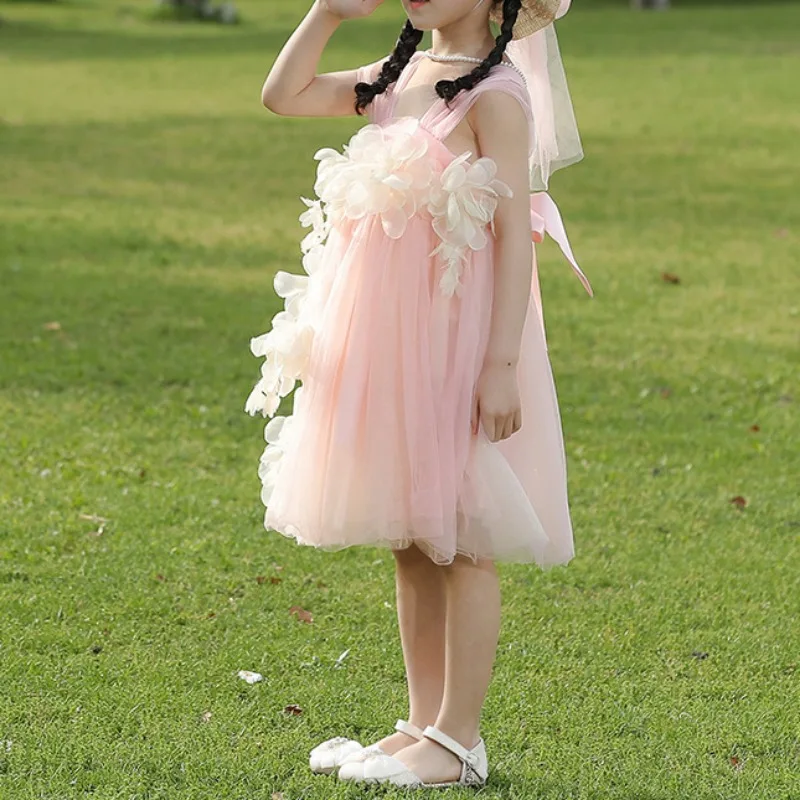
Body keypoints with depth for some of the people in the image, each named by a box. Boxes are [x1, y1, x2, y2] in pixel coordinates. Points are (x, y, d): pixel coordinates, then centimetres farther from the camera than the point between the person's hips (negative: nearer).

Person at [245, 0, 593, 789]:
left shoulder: (497, 89, -12)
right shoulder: (399, 78, 11)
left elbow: (515, 233, -16)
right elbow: (283, 95, 17)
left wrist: (502, 363, -20)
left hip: (456, 340, -8)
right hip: (386, 341, 8)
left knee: (459, 542, -1)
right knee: (409, 544, 13)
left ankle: (458, 740, 5)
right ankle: (423, 723, 22)